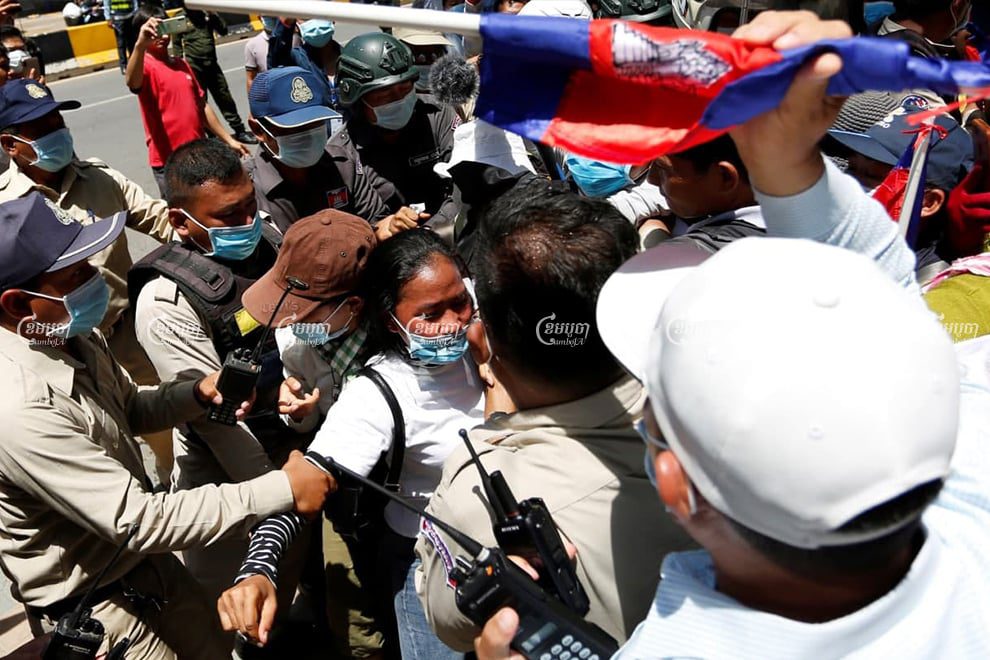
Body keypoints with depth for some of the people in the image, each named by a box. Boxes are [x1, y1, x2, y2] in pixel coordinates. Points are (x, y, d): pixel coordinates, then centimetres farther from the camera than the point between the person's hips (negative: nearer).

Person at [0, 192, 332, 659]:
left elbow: (130, 410, 10)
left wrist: (200, 393, -11)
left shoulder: (71, 338, -7)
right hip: (91, 608, -7)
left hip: (150, 564, 7)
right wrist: (282, 490, -29)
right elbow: (138, 521, -31)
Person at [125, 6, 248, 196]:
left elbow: (202, 105, 17)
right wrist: (140, 44, -49)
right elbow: (131, 82, -34)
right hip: (169, 162, -7)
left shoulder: (182, 64, 13)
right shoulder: (145, 66, -9)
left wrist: (228, 140, 14)